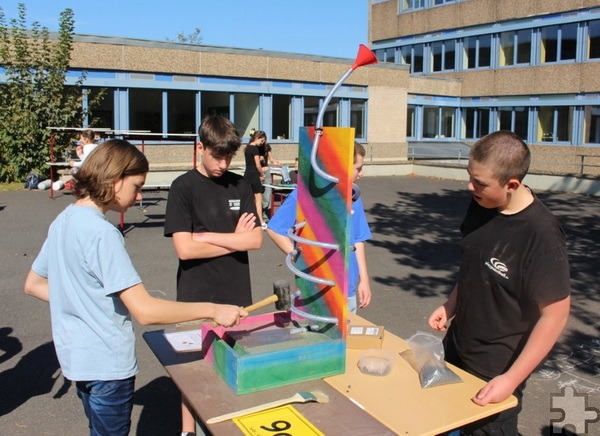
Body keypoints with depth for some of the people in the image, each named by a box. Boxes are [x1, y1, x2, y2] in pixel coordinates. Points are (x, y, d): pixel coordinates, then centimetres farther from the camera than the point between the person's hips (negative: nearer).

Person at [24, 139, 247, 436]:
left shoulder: (62, 221, 3)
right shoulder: (101, 232, -24)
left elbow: (33, 284, 14)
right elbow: (146, 311, -30)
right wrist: (213, 310, -24)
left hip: (76, 357, 9)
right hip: (106, 365, -9)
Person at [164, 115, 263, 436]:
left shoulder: (240, 186, 3)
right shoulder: (184, 187, -8)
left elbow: (256, 240, -4)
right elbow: (184, 249, -15)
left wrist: (208, 236, -13)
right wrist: (235, 238, -8)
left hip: (236, 294, 3)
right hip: (196, 297, -3)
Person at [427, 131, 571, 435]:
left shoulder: (541, 236, -27)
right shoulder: (481, 204, -7)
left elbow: (555, 315, -22)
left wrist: (511, 378, -21)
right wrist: (451, 305, 5)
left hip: (495, 370, -6)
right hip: (456, 348, 7)